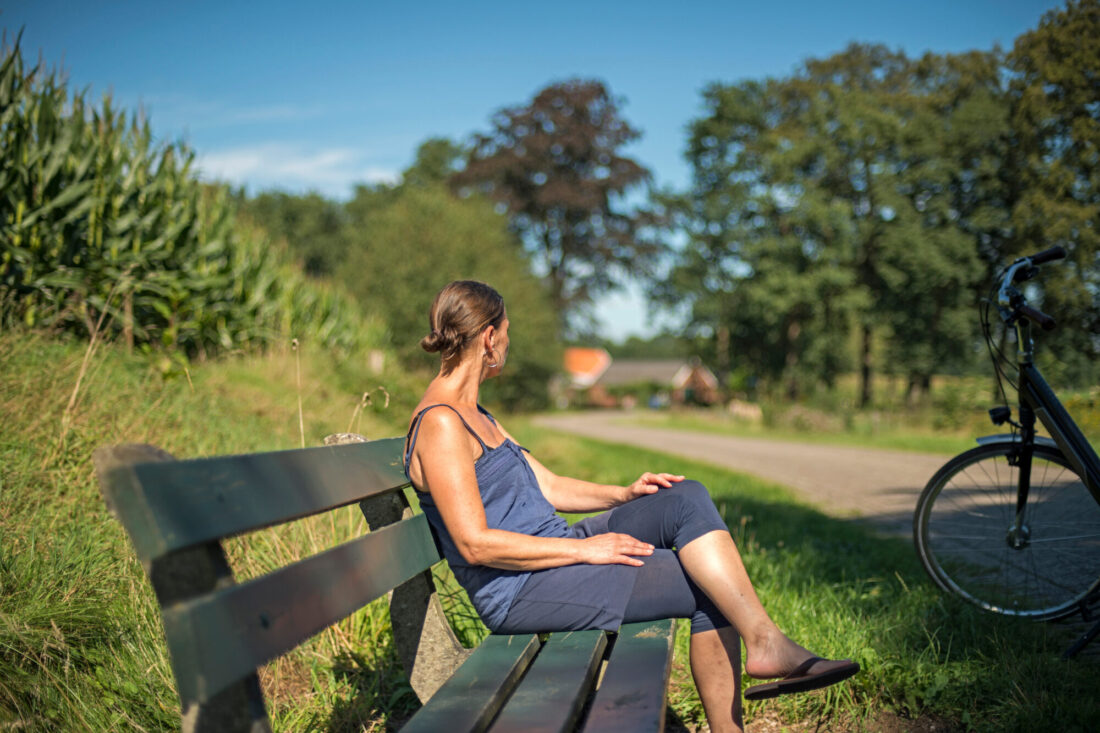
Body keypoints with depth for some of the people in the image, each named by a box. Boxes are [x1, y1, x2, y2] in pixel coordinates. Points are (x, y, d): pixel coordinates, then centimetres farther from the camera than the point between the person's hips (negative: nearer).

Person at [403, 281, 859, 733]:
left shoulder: (475, 417, 16)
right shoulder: (440, 424, -17)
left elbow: (547, 487, 17)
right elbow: (475, 544, -23)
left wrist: (623, 495, 2)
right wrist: (584, 548, -19)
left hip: (556, 554, 10)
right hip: (519, 592, -10)